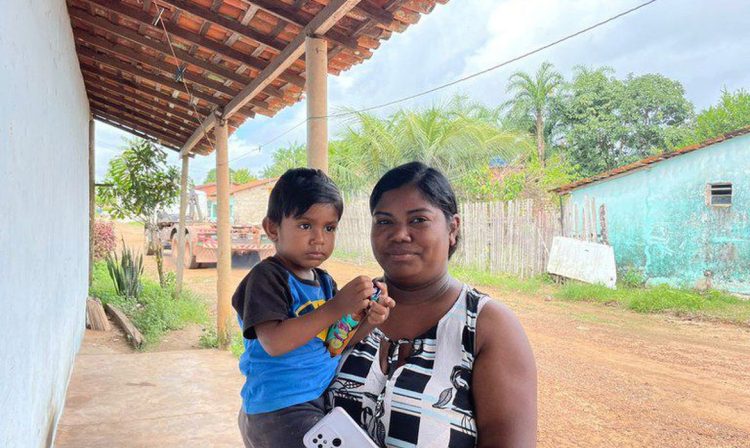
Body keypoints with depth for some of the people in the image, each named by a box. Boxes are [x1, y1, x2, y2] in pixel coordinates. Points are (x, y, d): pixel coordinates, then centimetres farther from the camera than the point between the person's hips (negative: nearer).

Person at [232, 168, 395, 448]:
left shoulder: (325, 282, 8)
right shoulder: (267, 277, -15)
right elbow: (274, 343, -26)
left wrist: (367, 321, -11)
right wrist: (335, 308, -29)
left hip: (320, 401, 8)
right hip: (280, 411, -8)